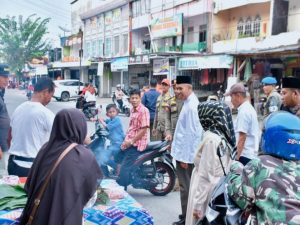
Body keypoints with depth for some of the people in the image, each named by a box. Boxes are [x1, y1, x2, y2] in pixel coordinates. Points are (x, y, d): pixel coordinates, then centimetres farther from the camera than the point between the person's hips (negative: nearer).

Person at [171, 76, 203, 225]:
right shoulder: (188, 103, 10)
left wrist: (185, 157, -20)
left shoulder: (191, 106, -20)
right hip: (183, 152, 10)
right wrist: (175, 143, 20)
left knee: (186, 188, 2)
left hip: (185, 154, -10)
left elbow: (192, 134, -23)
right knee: (186, 187, 19)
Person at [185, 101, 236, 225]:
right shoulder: (223, 136, 6)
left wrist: (197, 203, -15)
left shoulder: (211, 138, -18)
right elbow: (220, 169, 10)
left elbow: (206, 174, -19)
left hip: (208, 193, -8)